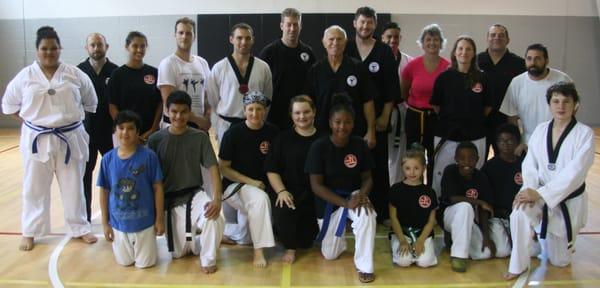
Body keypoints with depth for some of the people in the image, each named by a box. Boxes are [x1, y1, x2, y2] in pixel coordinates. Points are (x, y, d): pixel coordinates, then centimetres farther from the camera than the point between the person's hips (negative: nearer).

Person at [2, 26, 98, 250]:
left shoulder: (75, 74, -3)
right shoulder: (25, 76, -2)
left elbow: (90, 101, 8)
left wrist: (73, 119, 5)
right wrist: (31, 122, 2)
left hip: (70, 138, 0)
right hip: (37, 139, 0)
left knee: (74, 186, 11)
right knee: (34, 188, 10)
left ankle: (79, 228, 26)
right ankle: (29, 232, 26)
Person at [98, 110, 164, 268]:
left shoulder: (148, 156, -15)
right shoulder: (108, 159, -8)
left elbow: (157, 188, -9)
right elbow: (104, 191, 0)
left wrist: (160, 218, -6)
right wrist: (105, 222, 2)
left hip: (144, 221, -2)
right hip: (119, 222, 2)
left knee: (145, 263, 12)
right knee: (124, 262, 18)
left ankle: (148, 245, 41)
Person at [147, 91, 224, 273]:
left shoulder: (200, 137, -6)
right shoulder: (156, 140, -6)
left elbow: (213, 168, -12)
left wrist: (217, 199, -27)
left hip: (194, 194, -1)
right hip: (170, 200, 1)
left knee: (214, 219, -32)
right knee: (178, 253, 0)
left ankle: (208, 259, -5)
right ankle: (193, 238, 35)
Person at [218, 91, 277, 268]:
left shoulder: (273, 133, -4)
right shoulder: (233, 133, -13)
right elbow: (223, 168, -10)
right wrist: (250, 182, -19)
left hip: (263, 186, 5)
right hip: (234, 185, -4)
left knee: (247, 238, 8)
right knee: (260, 199, -36)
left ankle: (224, 231, 37)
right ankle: (258, 250, -25)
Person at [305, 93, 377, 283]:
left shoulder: (359, 145, -10)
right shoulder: (319, 147, -18)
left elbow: (367, 177, -2)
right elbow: (316, 185, -17)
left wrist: (362, 194, -25)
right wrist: (345, 203, -26)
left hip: (354, 195, 1)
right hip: (329, 202, 0)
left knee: (367, 216, -36)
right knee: (330, 255, 6)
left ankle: (364, 266, -15)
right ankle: (339, 236, 43)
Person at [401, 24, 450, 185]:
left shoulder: (449, 68, -6)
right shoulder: (412, 65, -5)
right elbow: (403, 93, 10)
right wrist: (415, 105, 10)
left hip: (438, 118, 0)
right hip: (415, 117, 0)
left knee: (435, 159, 8)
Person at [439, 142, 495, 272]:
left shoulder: (481, 178, -7)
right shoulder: (450, 171, -14)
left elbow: (483, 211, -8)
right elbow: (454, 198, -23)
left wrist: (486, 236, -16)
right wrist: (480, 202, -18)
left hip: (469, 221, 4)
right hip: (449, 214, -3)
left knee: (485, 253, -17)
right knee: (465, 206, -37)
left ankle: (454, 238, 11)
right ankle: (458, 255, -27)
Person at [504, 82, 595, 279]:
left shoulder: (584, 134, -14)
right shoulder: (540, 130, -2)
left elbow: (573, 173, -23)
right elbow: (530, 164, -5)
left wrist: (540, 193, -29)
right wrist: (530, 190, -24)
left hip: (569, 202, -2)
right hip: (540, 196, 2)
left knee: (559, 260, 10)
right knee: (519, 213, -33)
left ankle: (562, 243, 48)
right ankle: (518, 264, -11)